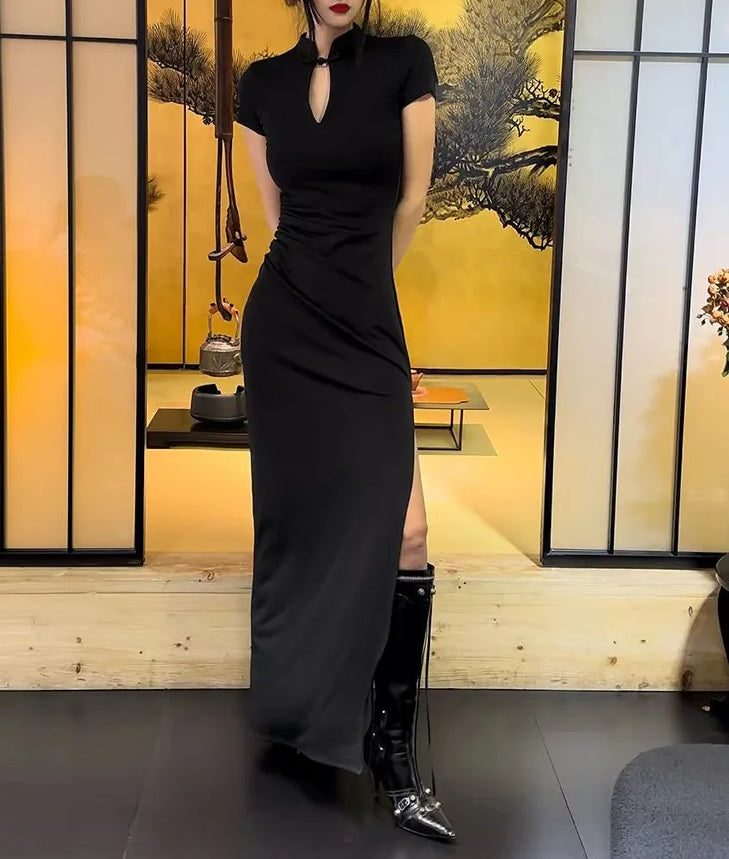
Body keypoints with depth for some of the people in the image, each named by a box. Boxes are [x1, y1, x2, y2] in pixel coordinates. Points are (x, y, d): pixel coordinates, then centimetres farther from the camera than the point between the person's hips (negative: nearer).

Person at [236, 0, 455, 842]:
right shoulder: (263, 83, 6)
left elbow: (412, 198, 4)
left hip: (368, 324, -2)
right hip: (284, 323, 2)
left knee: (403, 532, -11)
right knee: (294, 516, 10)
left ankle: (392, 744, 1)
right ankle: (290, 701, 28)